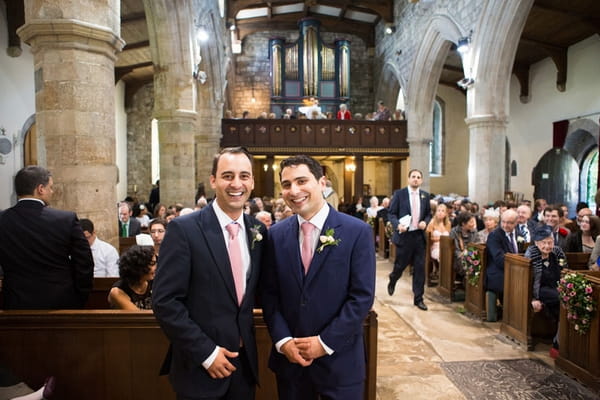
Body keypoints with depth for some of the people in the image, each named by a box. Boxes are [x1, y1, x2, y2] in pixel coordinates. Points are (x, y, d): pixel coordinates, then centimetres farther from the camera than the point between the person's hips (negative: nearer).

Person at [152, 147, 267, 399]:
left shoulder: (258, 231, 1)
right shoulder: (184, 229, -14)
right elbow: (165, 302, -15)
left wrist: (247, 343, 3)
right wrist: (206, 353, -14)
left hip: (245, 363, 4)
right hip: (199, 367, -4)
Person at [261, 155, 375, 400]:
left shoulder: (357, 232, -10)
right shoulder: (276, 234, 1)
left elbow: (362, 296, -12)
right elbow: (269, 294, 2)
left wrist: (325, 342, -13)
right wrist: (283, 340, -8)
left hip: (340, 359, -2)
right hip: (288, 357, 3)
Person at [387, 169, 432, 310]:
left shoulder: (425, 195, 7)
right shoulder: (399, 193, -3)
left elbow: (428, 214, 15)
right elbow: (391, 213, -3)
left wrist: (425, 222, -7)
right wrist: (397, 224, -21)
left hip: (419, 236, 3)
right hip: (404, 235, -3)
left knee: (420, 268, 4)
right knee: (400, 265, 8)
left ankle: (418, 298, 15)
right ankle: (392, 281, 42)